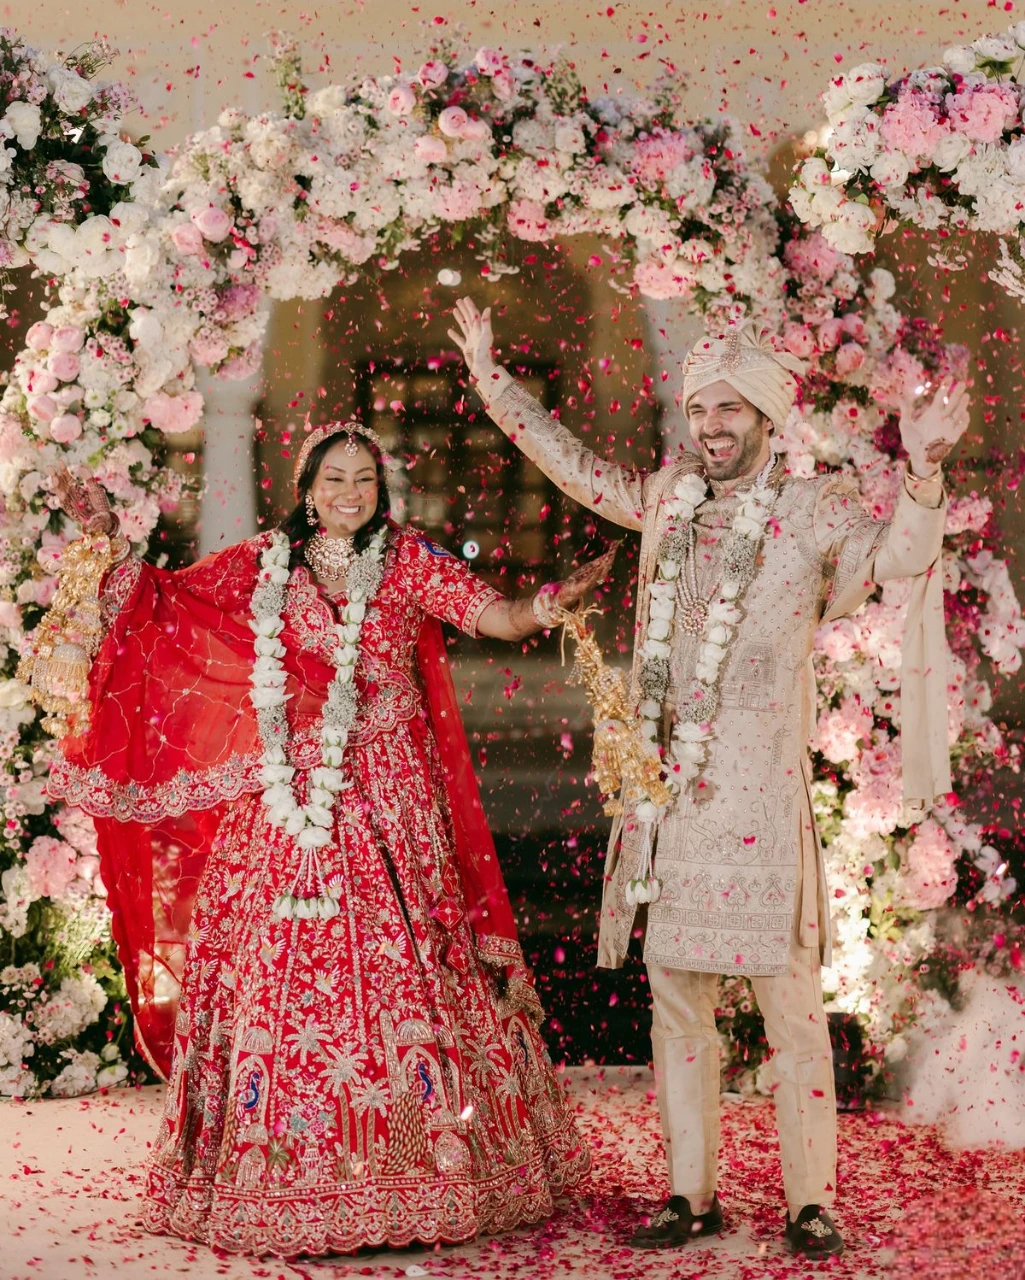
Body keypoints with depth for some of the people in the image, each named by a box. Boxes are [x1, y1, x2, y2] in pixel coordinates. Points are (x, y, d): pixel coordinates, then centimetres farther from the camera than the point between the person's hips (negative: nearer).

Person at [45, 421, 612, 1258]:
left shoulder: (406, 561, 6)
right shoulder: (263, 566, 11)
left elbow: (500, 616, -4)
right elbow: (162, 602, 18)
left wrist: (559, 598, -21)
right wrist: (110, 538, 9)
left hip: (387, 800, -1)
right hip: (288, 799, 1)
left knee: (392, 966, -4)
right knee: (279, 969, -2)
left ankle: (420, 1170, 3)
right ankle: (284, 1182, 4)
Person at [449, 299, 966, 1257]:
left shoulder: (811, 508, -1)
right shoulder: (667, 498, 13)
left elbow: (900, 556, -17)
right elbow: (571, 464, 27)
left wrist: (921, 469, -34)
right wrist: (491, 379, 31)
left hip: (758, 792, -5)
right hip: (667, 793, 5)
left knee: (788, 998, -5)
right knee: (675, 996, 8)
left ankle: (811, 1202, 2)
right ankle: (691, 1194, 17)